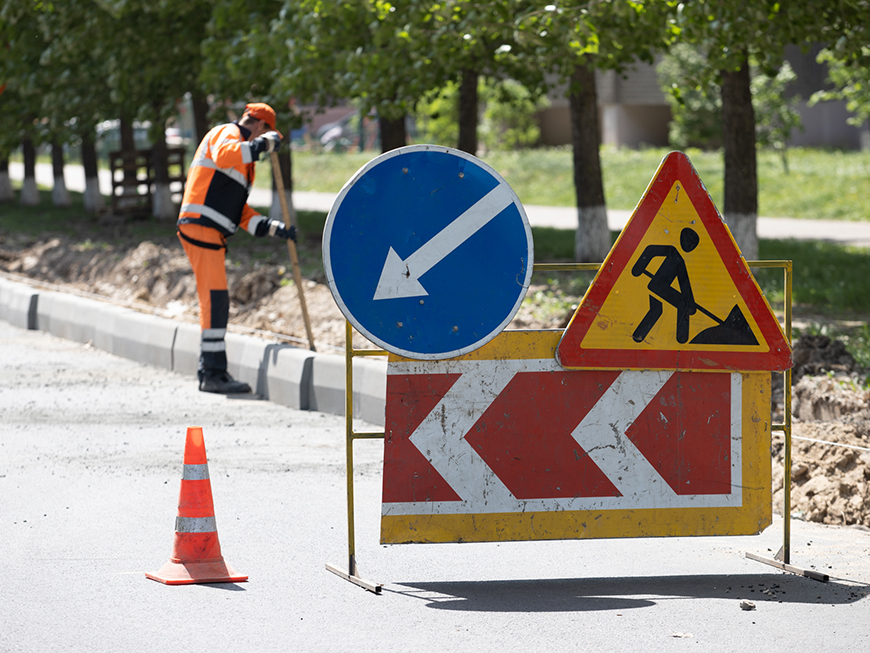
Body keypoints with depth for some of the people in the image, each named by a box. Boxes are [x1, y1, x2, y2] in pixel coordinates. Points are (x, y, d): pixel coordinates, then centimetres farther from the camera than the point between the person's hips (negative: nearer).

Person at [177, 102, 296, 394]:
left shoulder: (244, 162, 29)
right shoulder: (225, 133, -1)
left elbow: (241, 214, 27)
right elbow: (223, 155, -28)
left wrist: (276, 228, 19)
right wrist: (262, 144, -26)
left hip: (212, 235, 10)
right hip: (200, 226, -10)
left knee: (216, 302, 14)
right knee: (215, 298, -14)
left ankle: (210, 373, 20)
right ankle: (214, 373, -17)